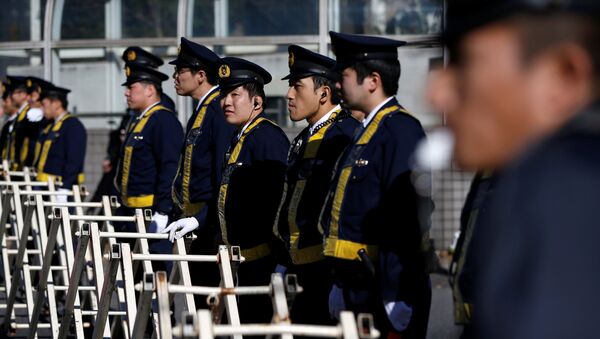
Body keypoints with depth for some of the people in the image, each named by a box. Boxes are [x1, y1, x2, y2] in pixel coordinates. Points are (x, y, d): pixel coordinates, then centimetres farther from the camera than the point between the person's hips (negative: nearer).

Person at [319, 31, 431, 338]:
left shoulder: (400, 130, -14)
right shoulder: (366, 132, 17)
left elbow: (407, 218, -20)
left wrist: (398, 301, -24)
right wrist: (342, 284, 22)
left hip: (387, 292, -10)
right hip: (359, 290, 10)